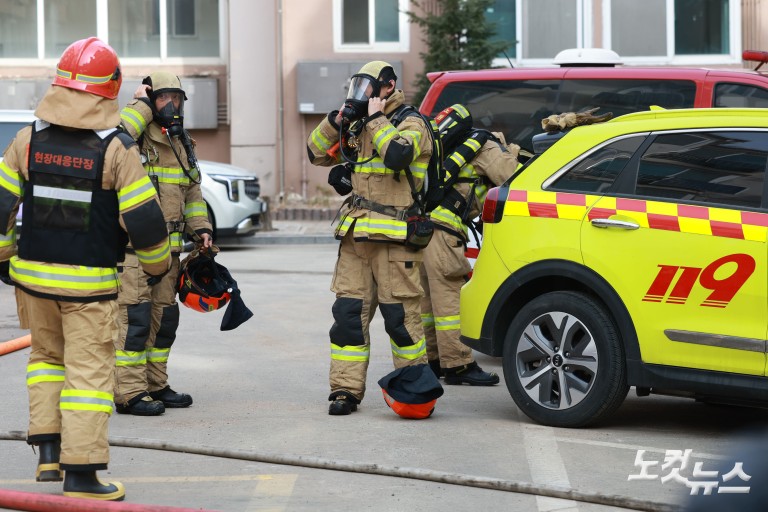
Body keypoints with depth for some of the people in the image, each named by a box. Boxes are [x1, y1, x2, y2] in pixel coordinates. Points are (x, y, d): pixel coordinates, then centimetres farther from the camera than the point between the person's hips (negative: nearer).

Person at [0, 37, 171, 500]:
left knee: (47, 355, 23)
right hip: (90, 285, -4)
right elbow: (144, 220, -11)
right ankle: (81, 473, 1)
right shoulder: (118, 149, -13)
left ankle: (48, 449, 16)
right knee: (89, 371, 2)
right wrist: (158, 265, 7)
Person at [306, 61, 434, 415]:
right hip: (355, 235, 7)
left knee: (399, 314, -5)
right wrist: (338, 119, 6)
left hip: (393, 238, -7)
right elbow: (317, 153, 20)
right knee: (348, 312, 1)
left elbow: (398, 153, -24)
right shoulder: (358, 128, 19)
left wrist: (376, 119, -13)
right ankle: (346, 389, 3)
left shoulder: (410, 124, -3)